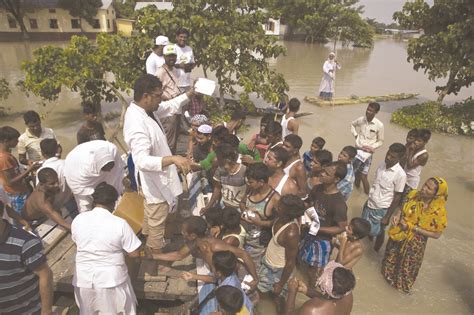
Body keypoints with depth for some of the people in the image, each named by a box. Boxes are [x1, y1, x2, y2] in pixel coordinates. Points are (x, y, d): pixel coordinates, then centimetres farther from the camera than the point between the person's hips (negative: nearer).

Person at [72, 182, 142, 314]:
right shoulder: (120, 223, -20)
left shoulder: (78, 220, -8)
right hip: (111, 279, -3)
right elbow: (135, 253, -14)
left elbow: (77, 242, 10)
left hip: (83, 278, 3)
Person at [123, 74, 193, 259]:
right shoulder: (137, 124, -36)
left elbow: (170, 107, 11)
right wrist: (173, 159, -57)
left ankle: (147, 238, 58)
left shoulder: (146, 109, -6)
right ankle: (156, 252, 37)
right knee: (157, 220, 13)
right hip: (153, 180, -10)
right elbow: (143, 161, -46)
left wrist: (190, 94, 3)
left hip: (155, 176, 10)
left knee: (151, 213, 33)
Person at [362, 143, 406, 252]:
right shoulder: (383, 164, -6)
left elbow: (397, 198, -16)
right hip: (369, 203, 6)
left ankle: (374, 252, 42)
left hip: (381, 209, -6)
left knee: (379, 232, 16)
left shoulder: (400, 175, -24)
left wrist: (387, 217, -12)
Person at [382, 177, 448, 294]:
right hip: (399, 236, 4)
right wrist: (397, 215, -20)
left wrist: (413, 228, -25)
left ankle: (403, 285, 52)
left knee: (407, 267, 21)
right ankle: (389, 274, 60)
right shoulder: (414, 194, -17)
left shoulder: (439, 211, -27)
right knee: (391, 257, 29)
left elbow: (436, 234, -18)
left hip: (414, 244, -4)